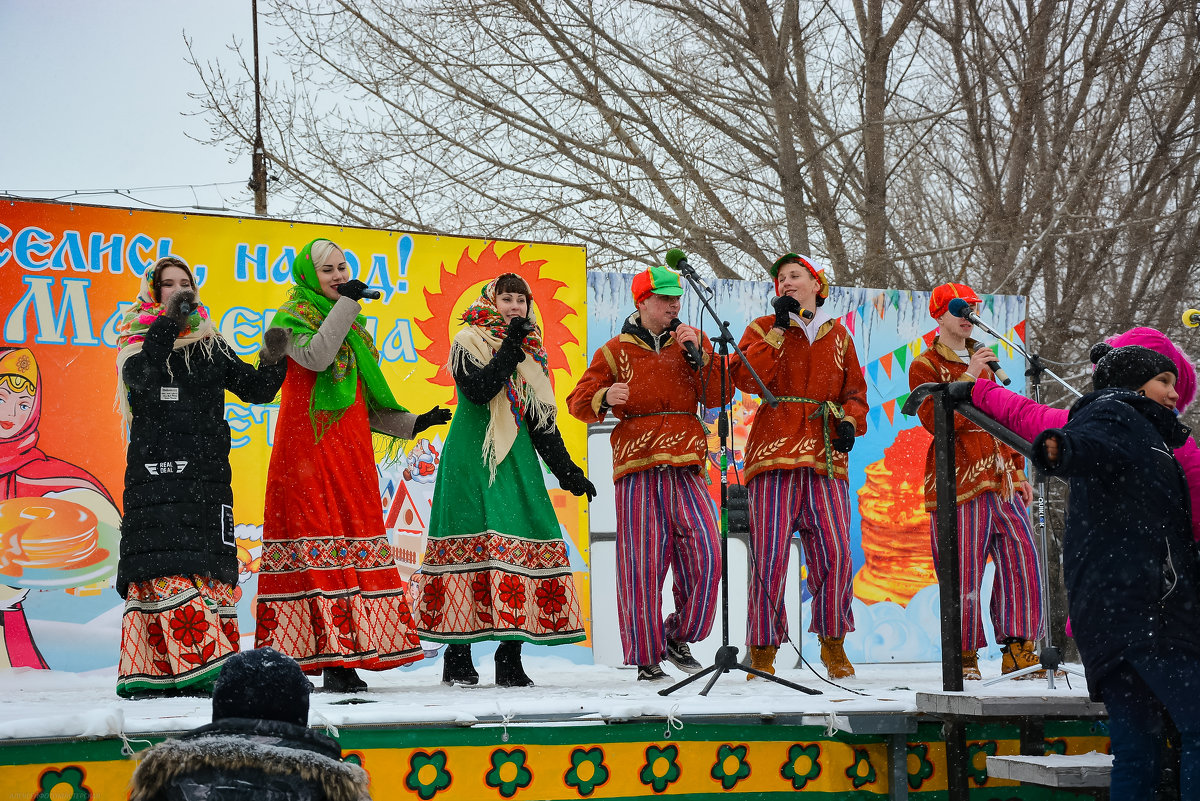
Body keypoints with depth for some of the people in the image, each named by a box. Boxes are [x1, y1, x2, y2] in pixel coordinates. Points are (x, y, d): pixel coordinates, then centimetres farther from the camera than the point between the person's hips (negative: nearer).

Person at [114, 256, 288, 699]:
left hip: (207, 474, 3)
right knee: (161, 565, -12)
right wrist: (167, 323, -17)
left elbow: (255, 389, 16)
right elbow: (140, 380, -13)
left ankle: (212, 667, -5)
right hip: (154, 472, -3)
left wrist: (274, 360, -3)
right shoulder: (137, 343, 9)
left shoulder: (211, 346, 18)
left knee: (210, 568, -5)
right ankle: (153, 671, -12)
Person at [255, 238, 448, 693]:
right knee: (316, 538, -12)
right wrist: (345, 303, -15)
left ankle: (344, 655, 1)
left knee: (356, 538, 0)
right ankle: (333, 658, -15)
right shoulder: (296, 315, 3)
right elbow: (315, 357, -20)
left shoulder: (353, 326, 23)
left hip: (350, 447, 7)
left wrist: (412, 423, 15)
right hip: (309, 445, -7)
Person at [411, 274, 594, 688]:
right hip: (472, 460, -5)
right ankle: (457, 657, -4)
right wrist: (511, 346, -15)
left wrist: (567, 471, 15)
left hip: (517, 461, 5)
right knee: (473, 543, -10)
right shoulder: (468, 343, 1)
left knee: (524, 542, -6)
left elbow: (543, 419, 19)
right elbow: (480, 390, -17)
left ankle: (510, 658, -5)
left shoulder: (533, 353, 18)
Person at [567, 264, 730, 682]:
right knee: (641, 562, -5)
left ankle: (678, 636, 11)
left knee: (704, 554, -9)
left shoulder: (690, 342, 16)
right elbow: (579, 402, 7)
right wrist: (605, 399, -15)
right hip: (638, 467, -2)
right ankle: (646, 658, 3)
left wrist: (698, 352, -6)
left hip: (685, 467, 2)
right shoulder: (615, 350, 10)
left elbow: (717, 397, 5)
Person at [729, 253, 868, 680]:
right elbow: (746, 378, -5)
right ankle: (763, 650, 0)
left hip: (826, 455, 2)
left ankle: (833, 644, 11)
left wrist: (850, 421, 0)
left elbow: (854, 389, 21)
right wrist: (779, 328, -5)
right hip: (775, 451, -2)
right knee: (770, 553, -8)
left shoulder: (838, 335, 20)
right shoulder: (764, 328, 12)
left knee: (834, 552, -5)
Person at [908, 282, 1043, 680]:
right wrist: (969, 377, -18)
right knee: (963, 569, -7)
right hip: (959, 481, -6)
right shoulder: (925, 366, 1)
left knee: (1021, 558, -2)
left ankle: (1018, 649, 4)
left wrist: (1017, 471, 19)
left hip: (1000, 482, 6)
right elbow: (936, 420, -14)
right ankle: (964, 655, 4)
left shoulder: (983, 361, 23)